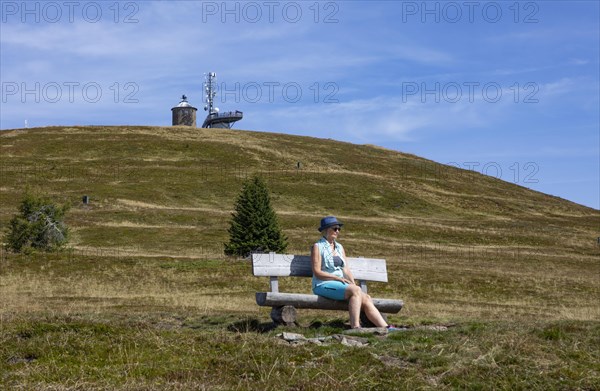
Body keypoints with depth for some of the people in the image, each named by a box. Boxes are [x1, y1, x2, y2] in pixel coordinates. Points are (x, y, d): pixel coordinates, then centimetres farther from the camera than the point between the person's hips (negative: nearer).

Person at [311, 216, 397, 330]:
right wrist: (338, 278, -17)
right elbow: (317, 272, -9)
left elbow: (346, 270, 14)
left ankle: (385, 328, -27)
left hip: (340, 284, 6)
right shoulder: (317, 247, 0)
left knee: (366, 298, -18)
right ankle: (355, 327, -38)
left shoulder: (339, 247, 20)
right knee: (356, 291, -31)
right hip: (323, 285, -6)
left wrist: (353, 284, -4)